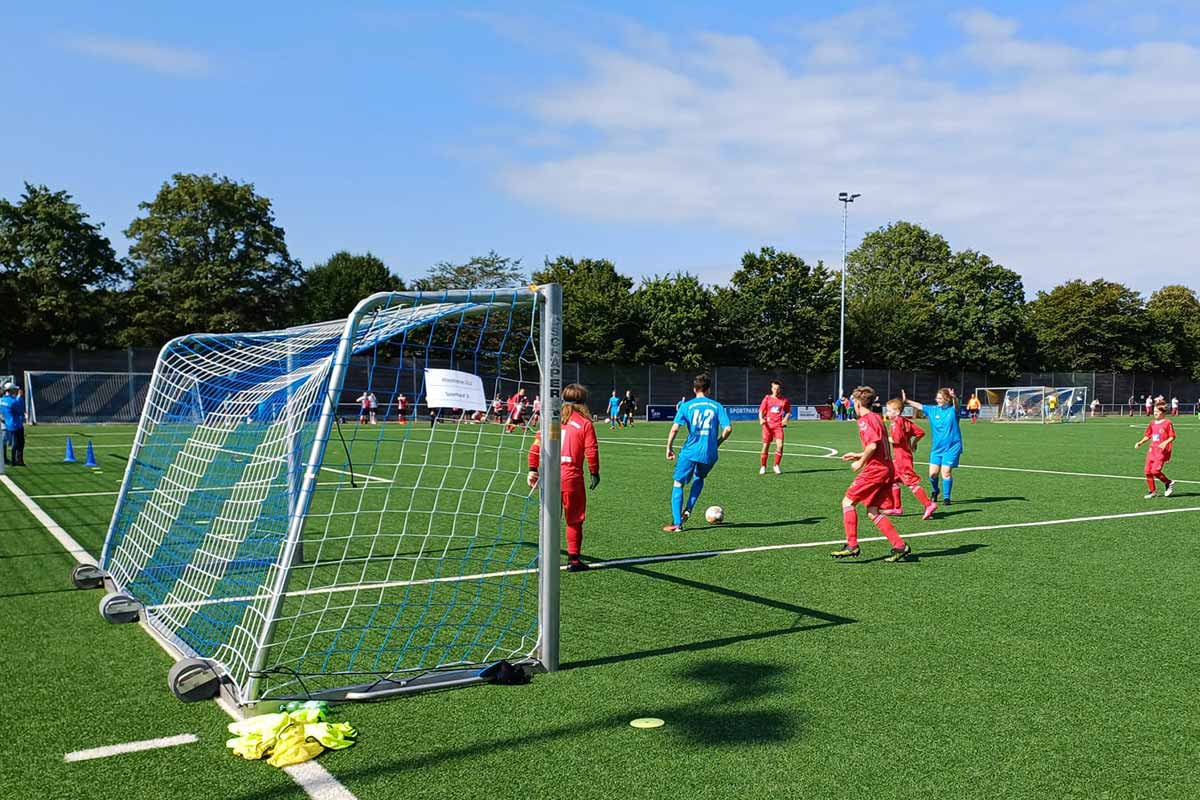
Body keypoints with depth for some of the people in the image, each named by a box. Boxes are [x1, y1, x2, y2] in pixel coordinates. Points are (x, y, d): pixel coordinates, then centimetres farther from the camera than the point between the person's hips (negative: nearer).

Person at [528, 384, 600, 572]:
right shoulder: (585, 423, -4)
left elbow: (537, 444, 4)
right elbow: (592, 451, -8)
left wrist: (533, 469, 9)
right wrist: (595, 473, 4)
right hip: (572, 477, -4)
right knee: (574, 520, 8)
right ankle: (573, 559, 9)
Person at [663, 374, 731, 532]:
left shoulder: (686, 406, 1)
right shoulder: (717, 406, 6)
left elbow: (675, 428, -8)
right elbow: (728, 428, -2)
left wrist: (669, 448, 3)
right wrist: (717, 442, 14)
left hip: (690, 452, -3)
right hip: (709, 454, 3)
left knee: (678, 484, 9)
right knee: (699, 478, 31)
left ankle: (677, 523, 0)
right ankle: (687, 510, 15)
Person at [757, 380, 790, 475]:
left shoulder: (784, 400, 6)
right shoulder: (767, 398, 3)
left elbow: (788, 411, 18)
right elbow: (761, 411, 1)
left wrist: (785, 418, 0)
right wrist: (761, 419, -17)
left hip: (778, 425, 0)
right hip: (768, 425, 0)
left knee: (780, 445, -14)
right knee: (765, 446, 2)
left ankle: (776, 466, 1)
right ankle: (763, 467, 16)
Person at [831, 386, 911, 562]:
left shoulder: (864, 420, -10)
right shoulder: (876, 418, 19)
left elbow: (872, 445, -23)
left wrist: (860, 463, -11)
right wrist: (858, 455, 25)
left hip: (875, 469, -9)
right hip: (887, 469, 9)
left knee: (848, 502, 0)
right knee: (872, 513, 10)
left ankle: (852, 545, -2)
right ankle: (900, 546, 5)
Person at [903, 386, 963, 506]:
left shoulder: (952, 410, -7)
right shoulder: (933, 410, 5)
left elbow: (956, 404, -28)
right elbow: (919, 406, 5)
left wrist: (954, 397, -51)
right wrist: (906, 401, -10)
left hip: (952, 447, -4)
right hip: (936, 447, 4)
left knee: (946, 472, -10)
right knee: (933, 473, 3)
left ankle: (946, 497, 5)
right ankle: (935, 491, 31)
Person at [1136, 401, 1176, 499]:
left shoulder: (1167, 423, -6)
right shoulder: (1152, 423, 13)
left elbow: (1172, 437, -8)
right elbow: (1147, 436, 20)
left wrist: (1165, 442, -26)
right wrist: (1140, 443, 7)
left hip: (1162, 451, -7)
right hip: (1152, 450, 7)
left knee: (1155, 471, -16)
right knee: (1148, 471, 2)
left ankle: (1169, 483, 9)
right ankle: (1152, 491, 13)